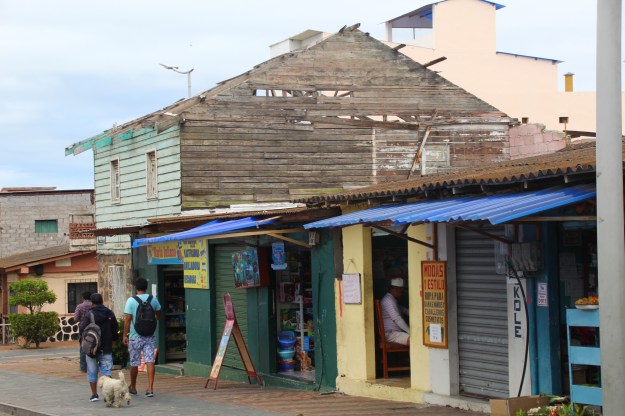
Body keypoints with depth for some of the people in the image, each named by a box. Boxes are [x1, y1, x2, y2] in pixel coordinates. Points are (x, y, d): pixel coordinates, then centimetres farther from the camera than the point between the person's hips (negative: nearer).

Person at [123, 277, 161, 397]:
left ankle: (133, 387, 25)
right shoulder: (153, 299, 2)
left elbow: (127, 319, -11)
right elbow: (158, 314, 16)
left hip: (135, 336, -2)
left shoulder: (131, 300, -9)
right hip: (150, 335, 2)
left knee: (134, 363, 10)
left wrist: (125, 335, -6)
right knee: (150, 361, -3)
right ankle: (150, 388, -13)